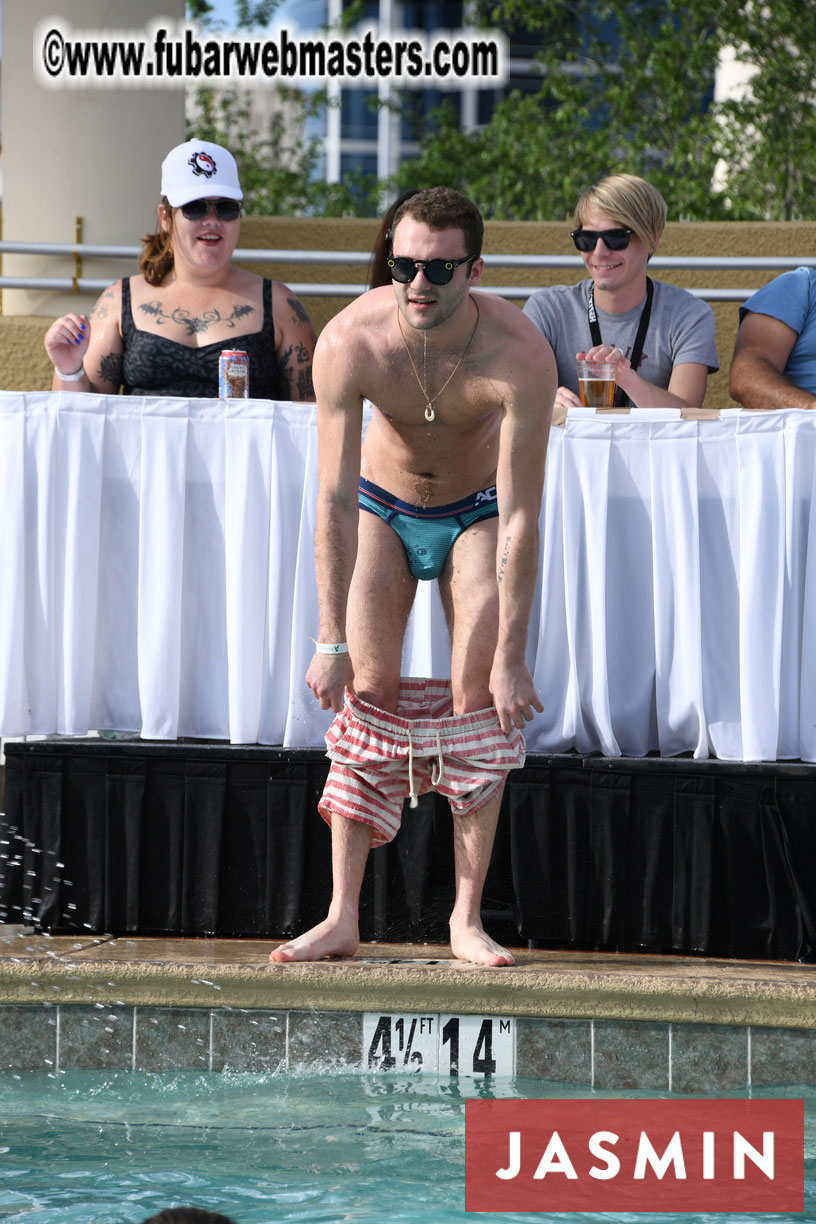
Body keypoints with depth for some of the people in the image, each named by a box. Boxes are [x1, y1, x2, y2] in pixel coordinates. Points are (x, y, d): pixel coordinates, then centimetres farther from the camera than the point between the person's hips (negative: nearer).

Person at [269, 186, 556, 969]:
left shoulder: (519, 355, -32)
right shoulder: (350, 341, -29)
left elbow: (520, 518, -29)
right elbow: (334, 501, -25)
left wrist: (512, 657, -28)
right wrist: (330, 640, -25)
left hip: (475, 514, -1)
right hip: (382, 507, 1)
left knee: (479, 692, -13)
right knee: (369, 689, -10)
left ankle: (467, 919, -9)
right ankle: (342, 918, -11)